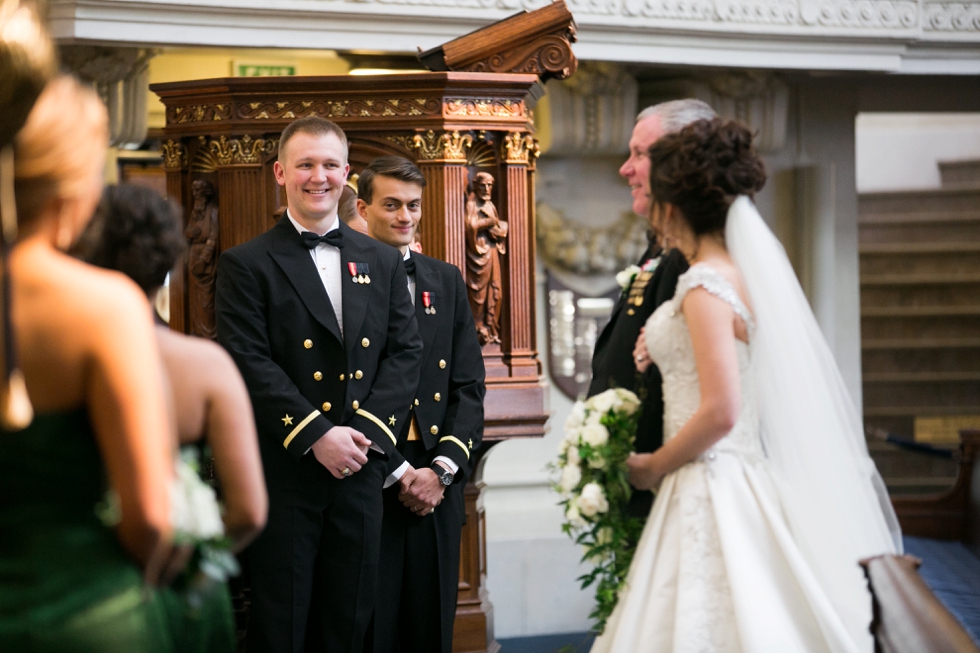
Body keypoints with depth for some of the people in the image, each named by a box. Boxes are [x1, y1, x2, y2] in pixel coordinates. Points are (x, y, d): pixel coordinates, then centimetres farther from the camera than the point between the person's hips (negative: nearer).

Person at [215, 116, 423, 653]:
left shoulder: (383, 262, 13)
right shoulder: (246, 265, -1)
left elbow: (406, 351, 6)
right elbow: (249, 363, -10)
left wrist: (369, 428, -9)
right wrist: (317, 436, -17)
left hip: (361, 471, 4)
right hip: (283, 473, -4)